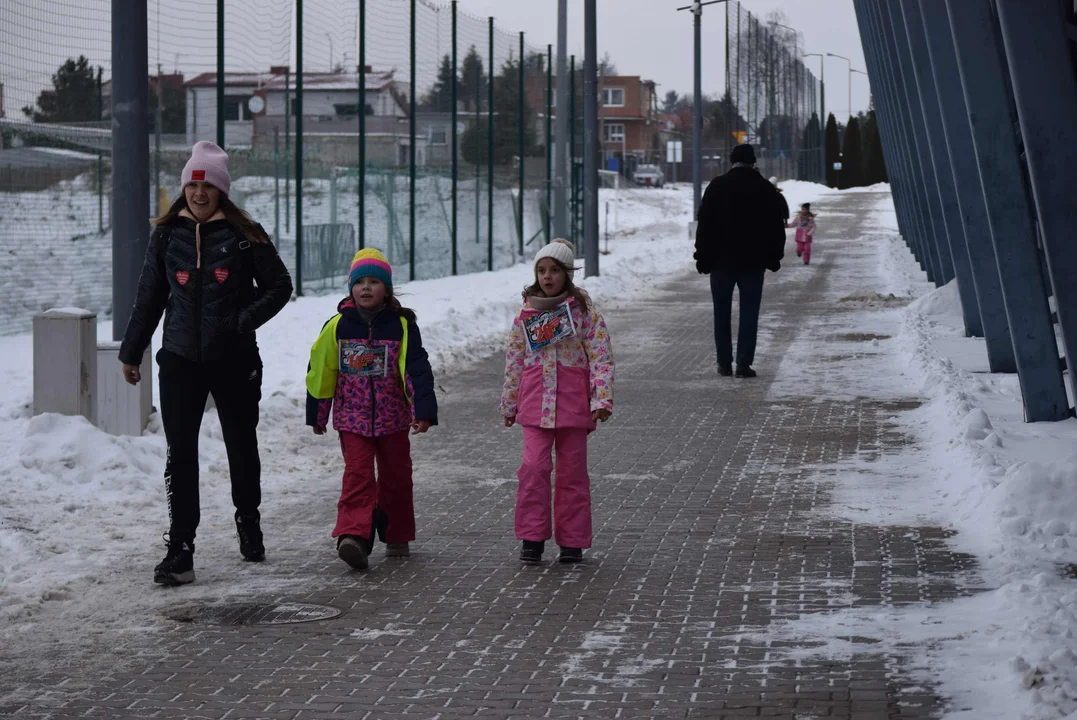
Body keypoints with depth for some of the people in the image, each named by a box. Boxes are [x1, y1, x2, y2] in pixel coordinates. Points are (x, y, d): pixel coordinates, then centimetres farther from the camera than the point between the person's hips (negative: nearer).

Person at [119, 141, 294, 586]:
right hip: (180, 360, 1)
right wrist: (131, 352, 15)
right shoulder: (167, 236, 4)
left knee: (241, 446, 14)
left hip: (234, 360, -1)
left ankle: (248, 524, 37)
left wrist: (242, 321, -10)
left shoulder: (245, 236, -5)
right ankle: (180, 549, -5)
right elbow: (149, 298, 12)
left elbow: (279, 286, 2)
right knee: (180, 453, -5)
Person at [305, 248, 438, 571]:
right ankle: (354, 535, -23)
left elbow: (417, 370, -7)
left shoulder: (402, 326, -3)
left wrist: (424, 410, -16)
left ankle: (397, 536, 25)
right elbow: (320, 371, 7)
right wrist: (316, 414, 11)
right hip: (352, 418, -1)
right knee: (358, 474, -13)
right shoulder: (338, 326, -1)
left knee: (396, 476, 10)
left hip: (393, 417, 1)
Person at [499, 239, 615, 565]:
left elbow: (601, 357, -5)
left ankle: (572, 541, 14)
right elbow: (514, 361, 12)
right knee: (534, 467, -8)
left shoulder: (584, 310, -2)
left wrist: (602, 398, -13)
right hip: (535, 403, 1)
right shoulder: (526, 314, 6)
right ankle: (532, 537, 1)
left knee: (572, 471, 5)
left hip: (573, 403, -1)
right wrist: (509, 404, 14)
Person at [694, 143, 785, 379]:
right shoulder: (766, 189, 3)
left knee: (722, 313, 9)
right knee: (749, 313, 1)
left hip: (722, 260, 0)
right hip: (753, 261, 0)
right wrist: (774, 257, 14)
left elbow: (704, 225, -3)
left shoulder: (717, 186, -1)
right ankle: (744, 363, -6)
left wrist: (703, 257, 2)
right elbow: (777, 227, 6)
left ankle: (724, 363, 10)